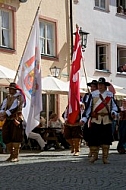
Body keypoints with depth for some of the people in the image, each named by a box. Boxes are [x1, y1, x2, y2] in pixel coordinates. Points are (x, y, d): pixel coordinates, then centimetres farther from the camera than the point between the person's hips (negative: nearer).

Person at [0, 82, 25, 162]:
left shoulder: (19, 97, -5)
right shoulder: (8, 97, 14)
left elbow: (15, 107, -19)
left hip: (16, 120, -7)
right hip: (8, 120, 7)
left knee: (15, 137, -8)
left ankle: (15, 156, -4)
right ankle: (12, 154, 18)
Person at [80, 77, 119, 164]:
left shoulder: (110, 95, 6)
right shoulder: (93, 94, 4)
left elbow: (114, 106, 10)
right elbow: (89, 107, 4)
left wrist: (113, 112, -12)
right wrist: (84, 118, -2)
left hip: (107, 121, 0)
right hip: (95, 120, 0)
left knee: (106, 139, 1)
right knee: (93, 138, -4)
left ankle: (105, 157, 10)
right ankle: (94, 155, 13)